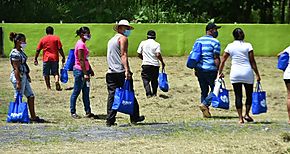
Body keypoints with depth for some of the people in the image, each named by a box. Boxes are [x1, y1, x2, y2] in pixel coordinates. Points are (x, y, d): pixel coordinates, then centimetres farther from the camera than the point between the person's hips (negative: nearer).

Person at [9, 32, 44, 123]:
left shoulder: (21, 51, 11)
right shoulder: (15, 54, -18)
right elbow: (16, 68, -21)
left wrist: (28, 76, 22)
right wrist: (18, 82, -22)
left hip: (24, 76, 10)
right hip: (18, 77, -10)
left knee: (31, 96, 11)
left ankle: (33, 117, 15)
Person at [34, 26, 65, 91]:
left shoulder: (43, 39, 4)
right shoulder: (56, 38, 2)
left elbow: (38, 50, 4)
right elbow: (60, 49, -3)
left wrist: (35, 59, 11)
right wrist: (63, 57, 4)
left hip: (46, 58, 0)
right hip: (55, 58, 0)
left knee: (46, 74, 8)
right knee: (55, 72, 7)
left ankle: (48, 87, 7)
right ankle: (57, 81, -21)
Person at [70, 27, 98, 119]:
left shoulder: (82, 44, 15)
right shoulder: (80, 44, -16)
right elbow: (81, 60, -20)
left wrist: (90, 70, 22)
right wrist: (85, 74, -21)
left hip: (84, 71, 10)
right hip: (79, 71, -10)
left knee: (86, 92, 10)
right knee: (76, 92, -1)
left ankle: (88, 112, 13)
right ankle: (73, 112, 6)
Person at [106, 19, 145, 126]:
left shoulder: (111, 40, 22)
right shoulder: (123, 38, -4)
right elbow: (123, 55, -15)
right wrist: (127, 70, -22)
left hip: (111, 73, 7)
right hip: (121, 72, -7)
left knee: (112, 96, 3)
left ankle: (110, 120, -3)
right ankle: (134, 117, 9)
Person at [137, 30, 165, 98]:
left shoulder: (143, 43, 4)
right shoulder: (156, 44, -2)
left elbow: (139, 54, 5)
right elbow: (158, 55, -14)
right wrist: (162, 62, -1)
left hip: (145, 64, 0)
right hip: (155, 64, 0)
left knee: (146, 79, 2)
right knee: (154, 80, 16)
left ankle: (148, 93, -14)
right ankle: (154, 93, 20)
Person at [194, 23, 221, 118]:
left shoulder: (198, 41, 13)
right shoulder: (215, 42, -8)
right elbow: (216, 58, -13)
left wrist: (196, 70, 20)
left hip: (199, 70, 7)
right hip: (211, 69, -6)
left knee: (204, 90, 13)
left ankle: (205, 112, 12)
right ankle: (205, 104, -13)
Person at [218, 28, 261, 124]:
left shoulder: (230, 46, 4)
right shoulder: (248, 46, -1)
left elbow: (223, 61, 6)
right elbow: (252, 61, -3)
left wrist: (220, 73, 18)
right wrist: (257, 74, 1)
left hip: (235, 74, 1)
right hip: (247, 73, -1)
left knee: (238, 96, 3)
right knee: (249, 94, 14)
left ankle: (240, 118, 0)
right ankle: (247, 114, 4)